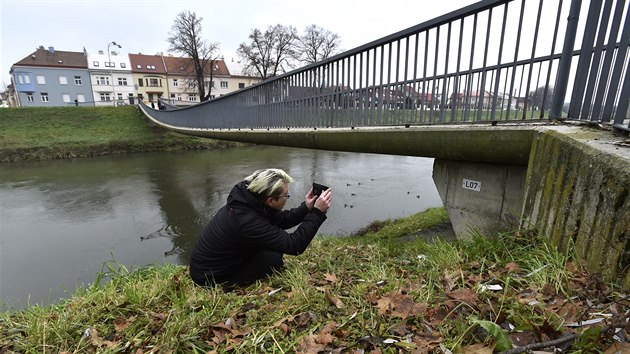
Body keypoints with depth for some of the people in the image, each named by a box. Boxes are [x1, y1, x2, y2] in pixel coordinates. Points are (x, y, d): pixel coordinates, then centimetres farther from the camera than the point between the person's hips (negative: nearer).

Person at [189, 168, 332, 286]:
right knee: (273, 258, -19)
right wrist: (317, 213, -30)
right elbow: (294, 245, -32)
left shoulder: (249, 199, -11)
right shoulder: (248, 221, -36)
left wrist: (306, 208, -9)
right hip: (209, 276, -8)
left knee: (274, 244, 1)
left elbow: (281, 219, 3)